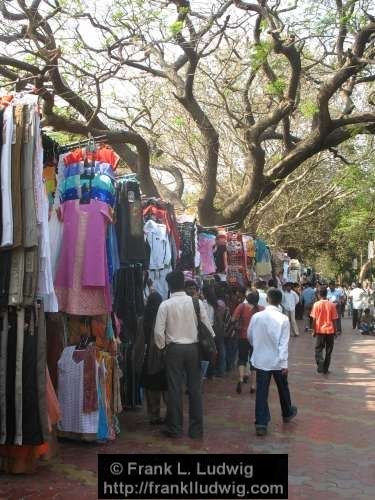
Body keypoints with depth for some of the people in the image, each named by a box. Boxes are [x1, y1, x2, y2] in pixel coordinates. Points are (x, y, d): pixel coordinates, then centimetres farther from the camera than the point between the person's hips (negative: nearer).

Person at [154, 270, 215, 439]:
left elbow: (159, 331, -9)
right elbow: (207, 326, -2)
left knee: (175, 388, 6)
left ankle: (174, 428, 14)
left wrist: (161, 346, 8)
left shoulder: (165, 305, -8)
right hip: (193, 348, 2)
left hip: (174, 349, -1)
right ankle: (196, 429, 14)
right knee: (195, 388, 8)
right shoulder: (196, 302, -3)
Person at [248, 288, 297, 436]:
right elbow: (283, 343, -17)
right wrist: (284, 363, -13)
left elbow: (250, 336, 7)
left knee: (261, 391, 5)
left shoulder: (256, 316, -7)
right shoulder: (283, 319, -15)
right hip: (277, 361, -1)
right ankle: (287, 413, 41)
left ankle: (261, 423, 2)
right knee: (283, 388, 21)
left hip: (260, 360, 1)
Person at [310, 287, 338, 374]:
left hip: (320, 330, -1)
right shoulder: (332, 305, -3)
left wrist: (314, 331, 4)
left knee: (318, 349, 9)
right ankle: (325, 369, 15)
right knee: (328, 351, 11)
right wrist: (335, 331, 8)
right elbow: (334, 320, -1)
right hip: (330, 330, 1)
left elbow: (314, 319, -5)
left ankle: (320, 366, -10)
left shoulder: (316, 304, -6)